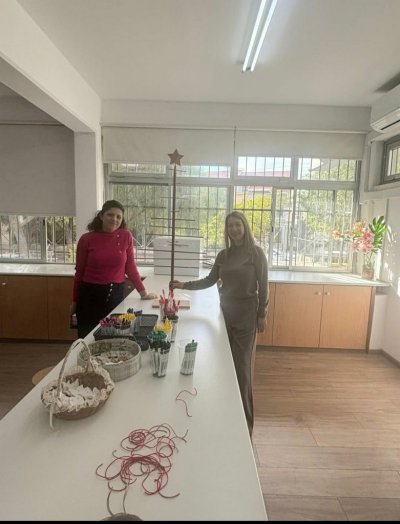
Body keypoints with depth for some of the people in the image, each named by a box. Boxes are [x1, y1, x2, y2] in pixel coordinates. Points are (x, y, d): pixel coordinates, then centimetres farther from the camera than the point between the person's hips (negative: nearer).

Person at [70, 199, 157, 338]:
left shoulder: (126, 236, -2)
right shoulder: (86, 239, -5)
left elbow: (130, 267, 5)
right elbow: (79, 272, 2)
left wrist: (143, 292, 5)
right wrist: (75, 301, 6)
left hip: (115, 294, 1)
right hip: (90, 295, -1)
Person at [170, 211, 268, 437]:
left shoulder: (256, 252, -8)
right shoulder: (223, 255, 7)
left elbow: (263, 285, -7)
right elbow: (210, 280, 8)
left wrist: (262, 314, -8)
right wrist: (184, 285, -2)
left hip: (246, 314, -5)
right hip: (226, 312, 5)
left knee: (242, 366, 1)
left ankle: (245, 421, 18)